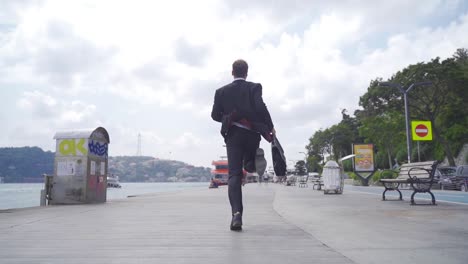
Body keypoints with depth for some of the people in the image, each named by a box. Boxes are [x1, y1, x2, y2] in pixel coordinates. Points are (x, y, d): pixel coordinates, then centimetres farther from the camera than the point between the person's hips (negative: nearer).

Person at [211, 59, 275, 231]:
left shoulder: (222, 91, 6)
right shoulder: (254, 87, 0)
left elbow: (215, 115, 6)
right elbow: (260, 107, -15)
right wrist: (270, 127, -6)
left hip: (232, 135, 0)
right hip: (252, 134, 0)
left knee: (234, 175, -7)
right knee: (249, 166, 31)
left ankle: (236, 212, -17)